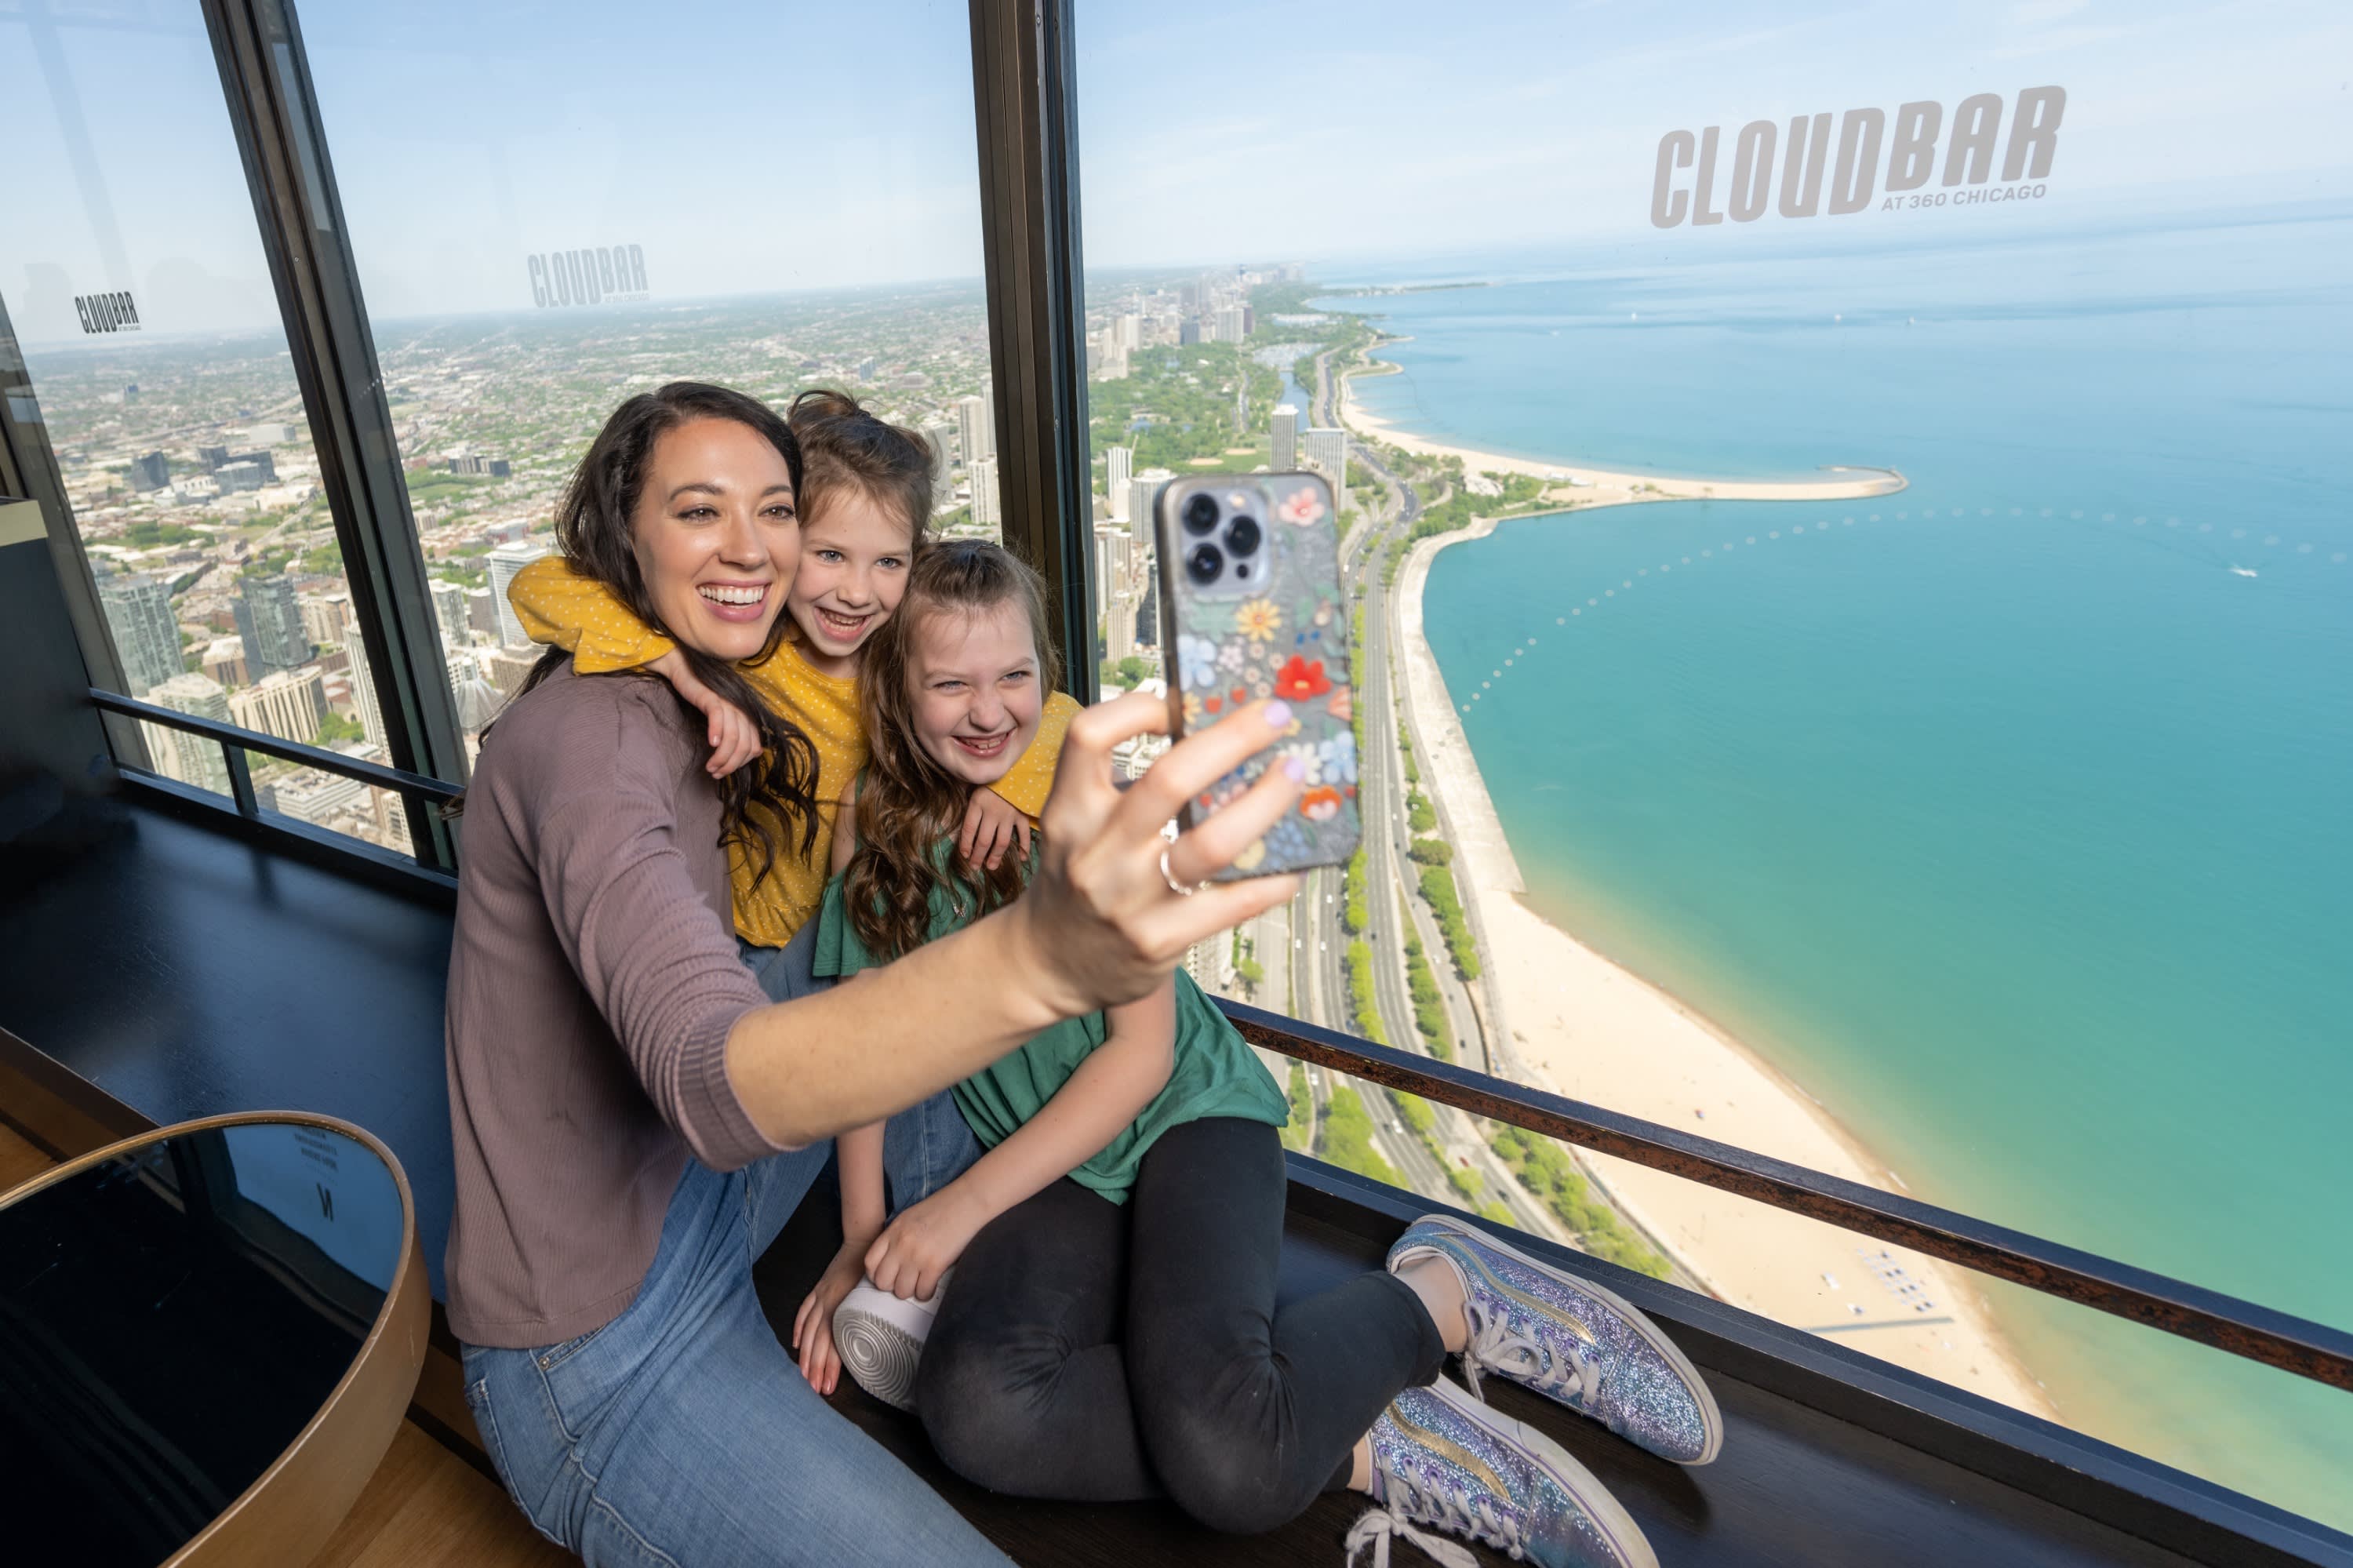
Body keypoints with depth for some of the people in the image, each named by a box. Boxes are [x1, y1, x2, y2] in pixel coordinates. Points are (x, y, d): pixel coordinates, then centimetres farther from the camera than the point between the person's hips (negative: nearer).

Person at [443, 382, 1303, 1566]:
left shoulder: (688, 708, 3)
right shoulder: (586, 733, -27)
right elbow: (712, 1081, -43)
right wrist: (1039, 958, -60)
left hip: (689, 1191, 9)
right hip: (598, 1363, -9)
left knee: (915, 991, 13)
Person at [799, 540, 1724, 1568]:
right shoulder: (870, 822, -2)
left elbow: (1143, 1048, -12)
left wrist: (965, 1203, -15)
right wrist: (864, 1239, 0)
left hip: (1186, 1111, -3)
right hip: (1046, 1166, 4)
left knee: (1222, 1453, -30)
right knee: (977, 1415, -30)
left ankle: (1445, 1293, -2)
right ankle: (1369, 1453, -17)